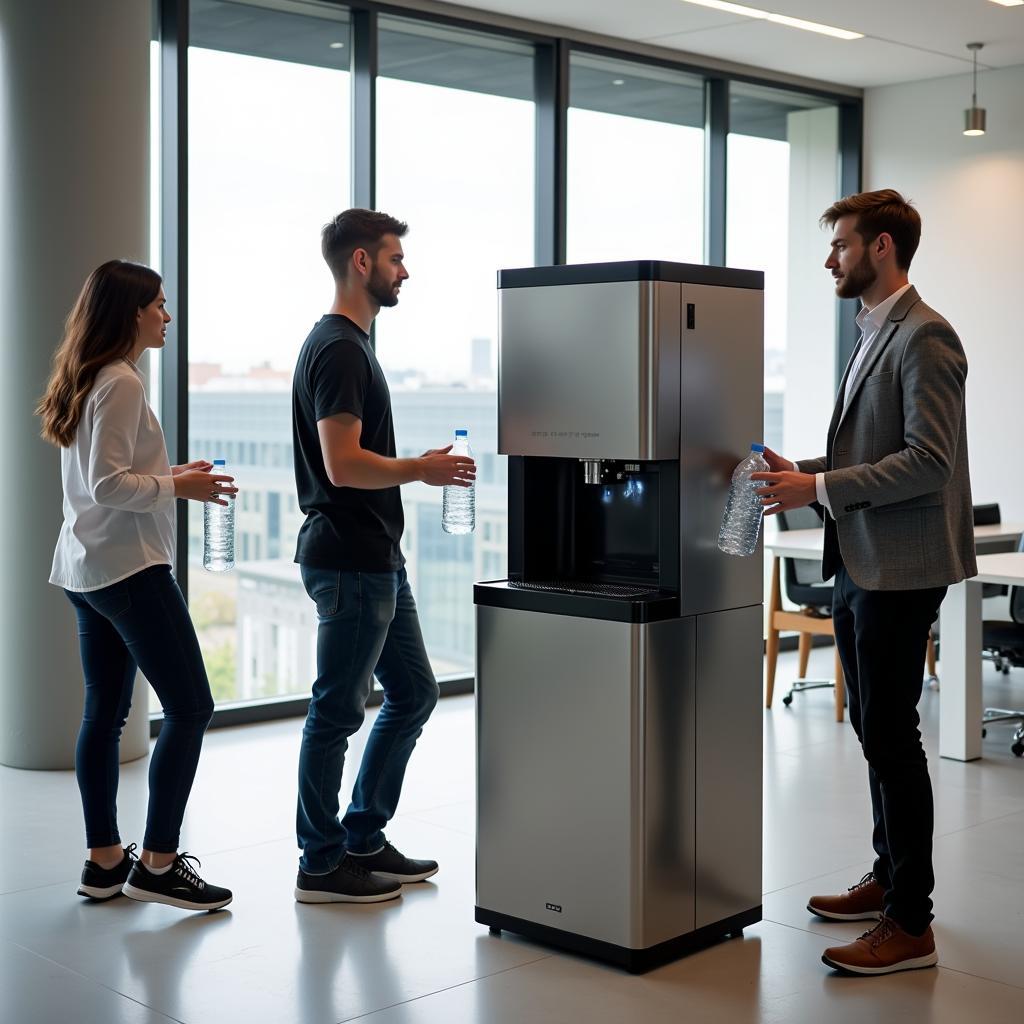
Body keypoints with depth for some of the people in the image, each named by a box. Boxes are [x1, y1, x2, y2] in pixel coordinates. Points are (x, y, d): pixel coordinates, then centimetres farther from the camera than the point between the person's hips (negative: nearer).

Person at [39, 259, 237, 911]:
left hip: (88, 570, 10)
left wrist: (169, 474, 12)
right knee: (190, 708, -5)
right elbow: (108, 486, -20)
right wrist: (179, 487, -11)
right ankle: (157, 864, -2)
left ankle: (105, 861, 19)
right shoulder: (121, 384, -15)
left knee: (106, 713, 12)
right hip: (129, 568, -10)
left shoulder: (90, 381, 15)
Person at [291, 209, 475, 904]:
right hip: (350, 564, -11)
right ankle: (321, 866, 11)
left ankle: (363, 840, 26)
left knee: (413, 695, 16)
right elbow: (343, 465, -24)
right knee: (338, 711, -1)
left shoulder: (351, 344, 17)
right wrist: (423, 469, -14)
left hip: (377, 559, 11)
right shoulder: (338, 350, -16)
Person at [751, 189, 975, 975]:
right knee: (875, 730, 17)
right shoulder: (873, 335, 16)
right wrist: (804, 471, 7)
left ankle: (910, 924, 2)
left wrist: (820, 488, -20)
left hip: (899, 571, -10)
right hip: (859, 565, 10)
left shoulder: (924, 337, -14)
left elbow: (928, 461, -22)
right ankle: (890, 877, 31)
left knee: (891, 736, -6)